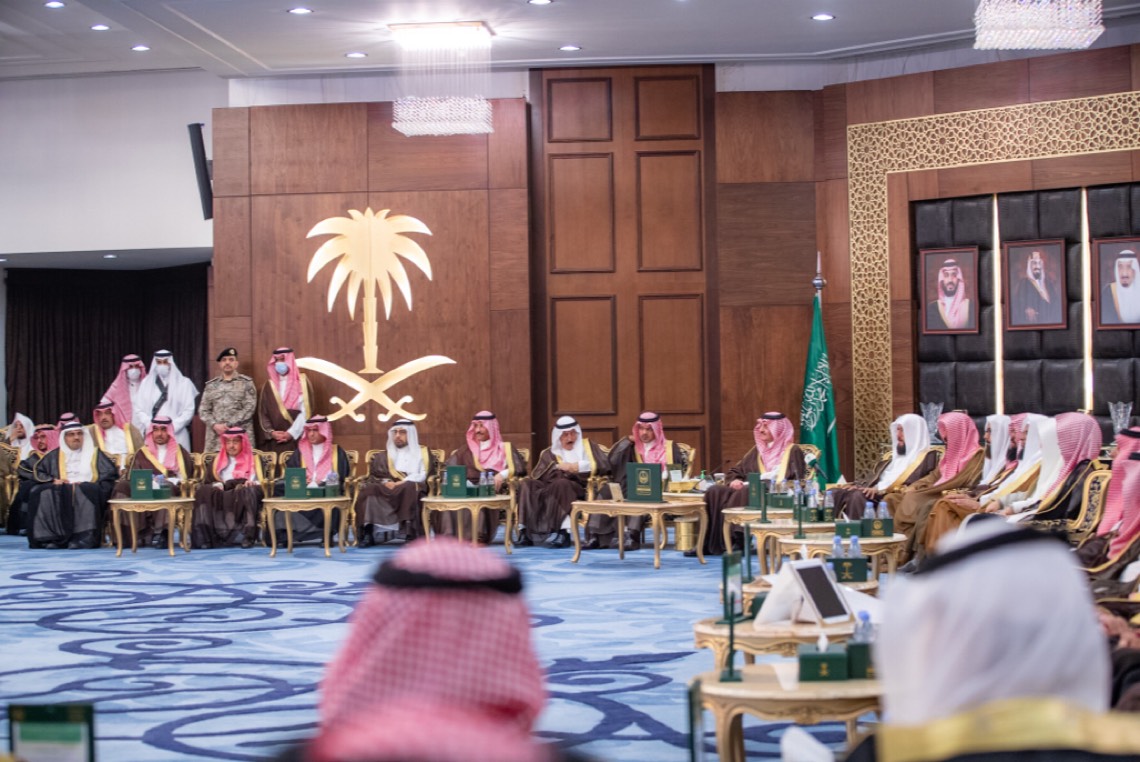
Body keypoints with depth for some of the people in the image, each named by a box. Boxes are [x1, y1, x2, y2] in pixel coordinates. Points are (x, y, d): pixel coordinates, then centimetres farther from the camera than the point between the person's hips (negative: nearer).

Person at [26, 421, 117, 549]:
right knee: (44, 494, -30)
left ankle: (85, 536, -43)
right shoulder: (55, 455, 22)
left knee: (83, 492, -38)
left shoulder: (95, 453, 16)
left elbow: (110, 472, 3)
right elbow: (38, 472, 16)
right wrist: (52, 480, -5)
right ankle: (53, 537, -34)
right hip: (61, 489, 2)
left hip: (88, 490, -2)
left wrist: (86, 483, -10)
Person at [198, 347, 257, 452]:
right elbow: (203, 410, 12)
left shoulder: (246, 383, 7)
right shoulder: (211, 385, 16)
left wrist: (228, 425, -10)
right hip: (215, 438, 2)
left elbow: (249, 408, -3)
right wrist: (215, 425, -7)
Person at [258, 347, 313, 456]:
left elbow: (305, 411, -3)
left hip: (296, 437, -2)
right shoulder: (269, 385, 12)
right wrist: (271, 432, -7)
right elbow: (262, 412, 8)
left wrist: (292, 433, -10)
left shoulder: (301, 382, 4)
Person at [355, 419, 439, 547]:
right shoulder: (382, 456, 26)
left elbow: (422, 475, 3)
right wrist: (386, 482, -12)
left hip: (411, 489, -2)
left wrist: (401, 483, -13)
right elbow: (375, 475, 12)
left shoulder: (423, 453, 18)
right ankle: (369, 532, -41)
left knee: (410, 487, -38)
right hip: (386, 489, 2)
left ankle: (410, 534, -46)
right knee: (369, 489, -31)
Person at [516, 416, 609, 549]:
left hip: (580, 489, -3)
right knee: (527, 484, -22)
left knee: (561, 484, -35)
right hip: (552, 489, 3)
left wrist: (580, 466, -5)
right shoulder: (550, 453, 22)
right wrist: (557, 467, -8)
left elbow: (604, 465, 4)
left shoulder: (587, 446, 19)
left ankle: (563, 533, -42)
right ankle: (525, 531, -32)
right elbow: (536, 474, 5)